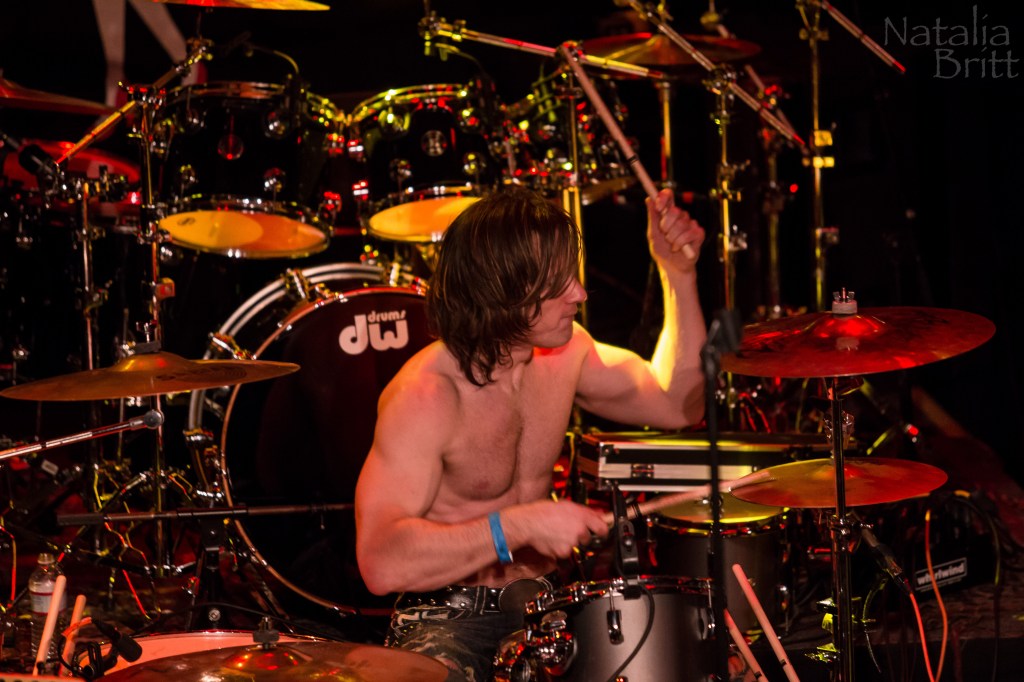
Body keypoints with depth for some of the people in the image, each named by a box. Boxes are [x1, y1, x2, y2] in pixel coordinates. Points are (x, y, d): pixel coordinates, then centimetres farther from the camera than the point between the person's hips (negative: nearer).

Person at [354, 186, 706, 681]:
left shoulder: (563, 352, 1)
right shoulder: (424, 396, -22)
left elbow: (678, 403, 13)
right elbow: (380, 563, -30)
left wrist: (678, 276, 2)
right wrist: (522, 525, -34)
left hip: (546, 599, 7)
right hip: (447, 615, -6)